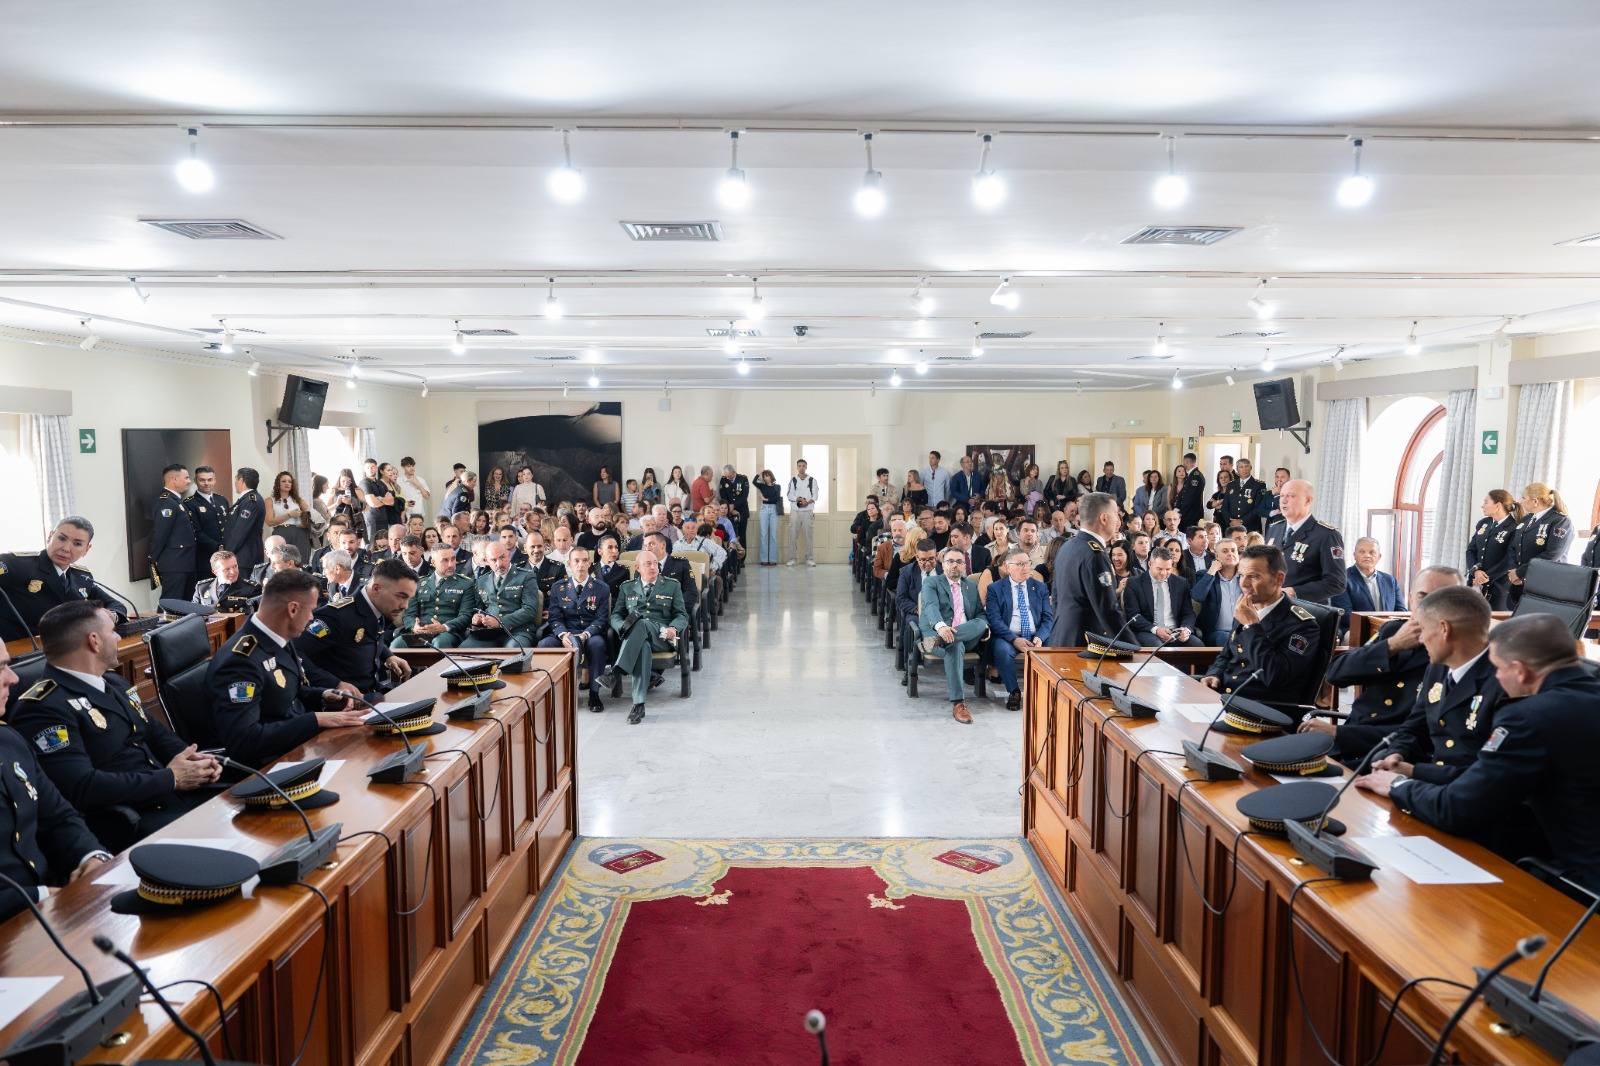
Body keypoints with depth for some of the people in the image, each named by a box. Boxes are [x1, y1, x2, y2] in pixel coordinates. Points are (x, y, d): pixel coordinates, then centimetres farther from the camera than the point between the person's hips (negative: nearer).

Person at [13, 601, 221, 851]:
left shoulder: (113, 681, 16)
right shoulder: (43, 709, -12)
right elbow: (82, 789, -21)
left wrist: (192, 757, 1)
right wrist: (170, 778, -14)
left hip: (175, 796, 9)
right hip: (124, 823, -9)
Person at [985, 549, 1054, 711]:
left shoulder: (1040, 587, 16)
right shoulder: (995, 589, 6)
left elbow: (1048, 617, 8)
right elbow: (994, 619, -5)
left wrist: (1039, 637, -12)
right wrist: (1014, 639, -18)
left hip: (1035, 638, 2)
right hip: (1008, 637, -2)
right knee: (1002, 650, -35)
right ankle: (1014, 692, -14)